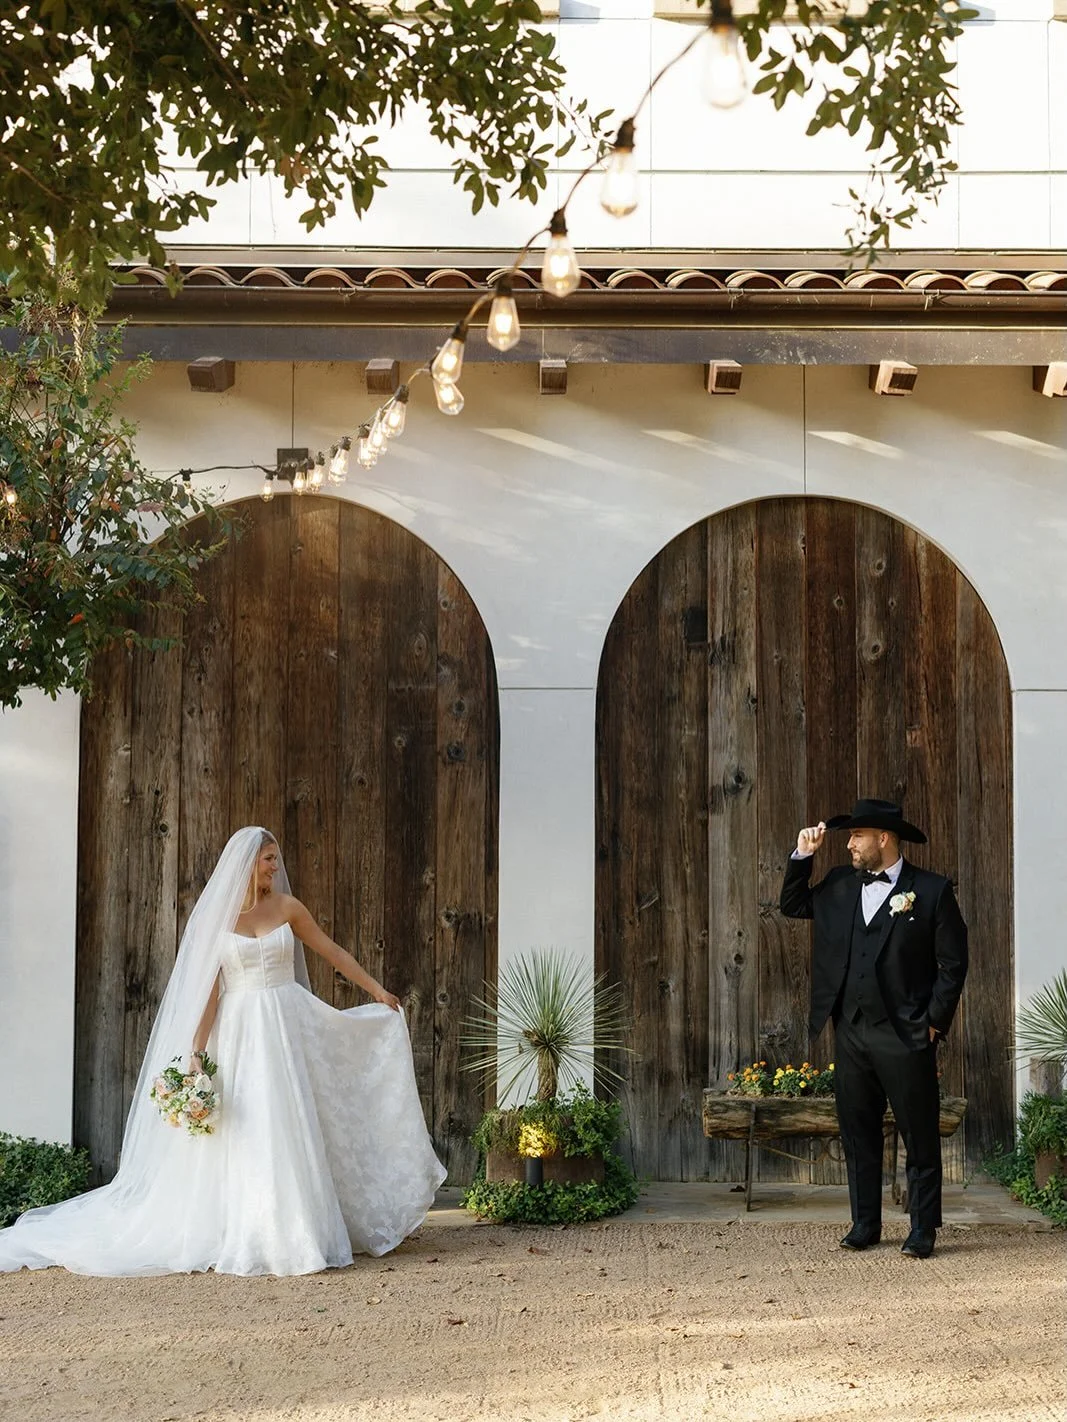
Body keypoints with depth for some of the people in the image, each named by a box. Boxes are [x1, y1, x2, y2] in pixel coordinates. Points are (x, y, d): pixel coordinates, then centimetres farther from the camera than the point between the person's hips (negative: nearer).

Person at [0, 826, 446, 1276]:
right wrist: (196, 1053, -6)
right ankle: (253, 1240, 5)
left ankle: (296, 1236, 9)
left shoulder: (286, 907, 5)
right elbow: (208, 989, -2)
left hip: (288, 1028, 2)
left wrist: (377, 991, 17)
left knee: (290, 1132, 2)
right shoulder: (216, 915, -1)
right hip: (240, 1032, -2)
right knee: (245, 1133, -2)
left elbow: (334, 952, 14)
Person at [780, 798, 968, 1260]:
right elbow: (792, 906, 20)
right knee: (858, 1135, 10)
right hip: (850, 1033, 5)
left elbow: (953, 962, -4)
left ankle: (923, 1229, 10)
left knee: (920, 1137, 1)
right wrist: (802, 856, 7)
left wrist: (935, 1019, -8)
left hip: (905, 1036, -5)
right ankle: (865, 1224, 20)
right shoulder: (840, 885, 11)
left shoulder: (932, 891, -5)